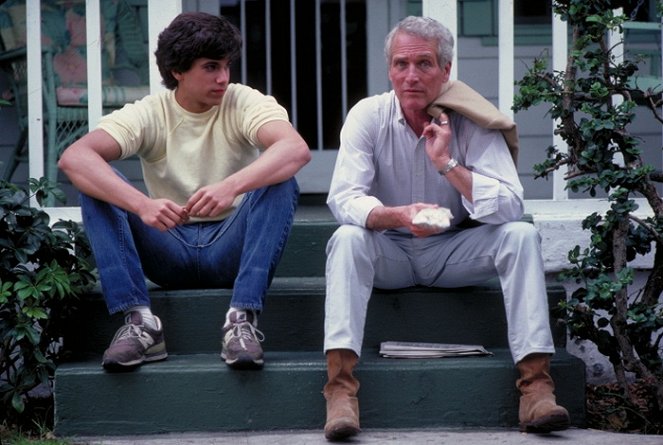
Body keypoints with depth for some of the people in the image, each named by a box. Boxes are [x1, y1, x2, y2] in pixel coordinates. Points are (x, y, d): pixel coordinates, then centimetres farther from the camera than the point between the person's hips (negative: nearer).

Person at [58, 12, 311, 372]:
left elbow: (297, 149, -28)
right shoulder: (149, 113, -5)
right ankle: (139, 321, -29)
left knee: (280, 183, -26)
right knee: (94, 182, -19)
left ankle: (242, 319, -34)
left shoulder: (243, 103, -6)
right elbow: (73, 157, -23)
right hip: (170, 253, 1)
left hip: (231, 248, -1)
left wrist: (231, 186, -46)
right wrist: (142, 204, -40)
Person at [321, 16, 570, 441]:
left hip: (455, 253, 1)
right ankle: (340, 386, -41)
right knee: (347, 239, -31)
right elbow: (343, 198, -23)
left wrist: (448, 164, -29)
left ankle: (536, 382, -30)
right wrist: (397, 216, -42)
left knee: (521, 235, -25)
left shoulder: (472, 122, -11)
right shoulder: (368, 116, -11)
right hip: (389, 253, -1)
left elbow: (510, 207, -21)